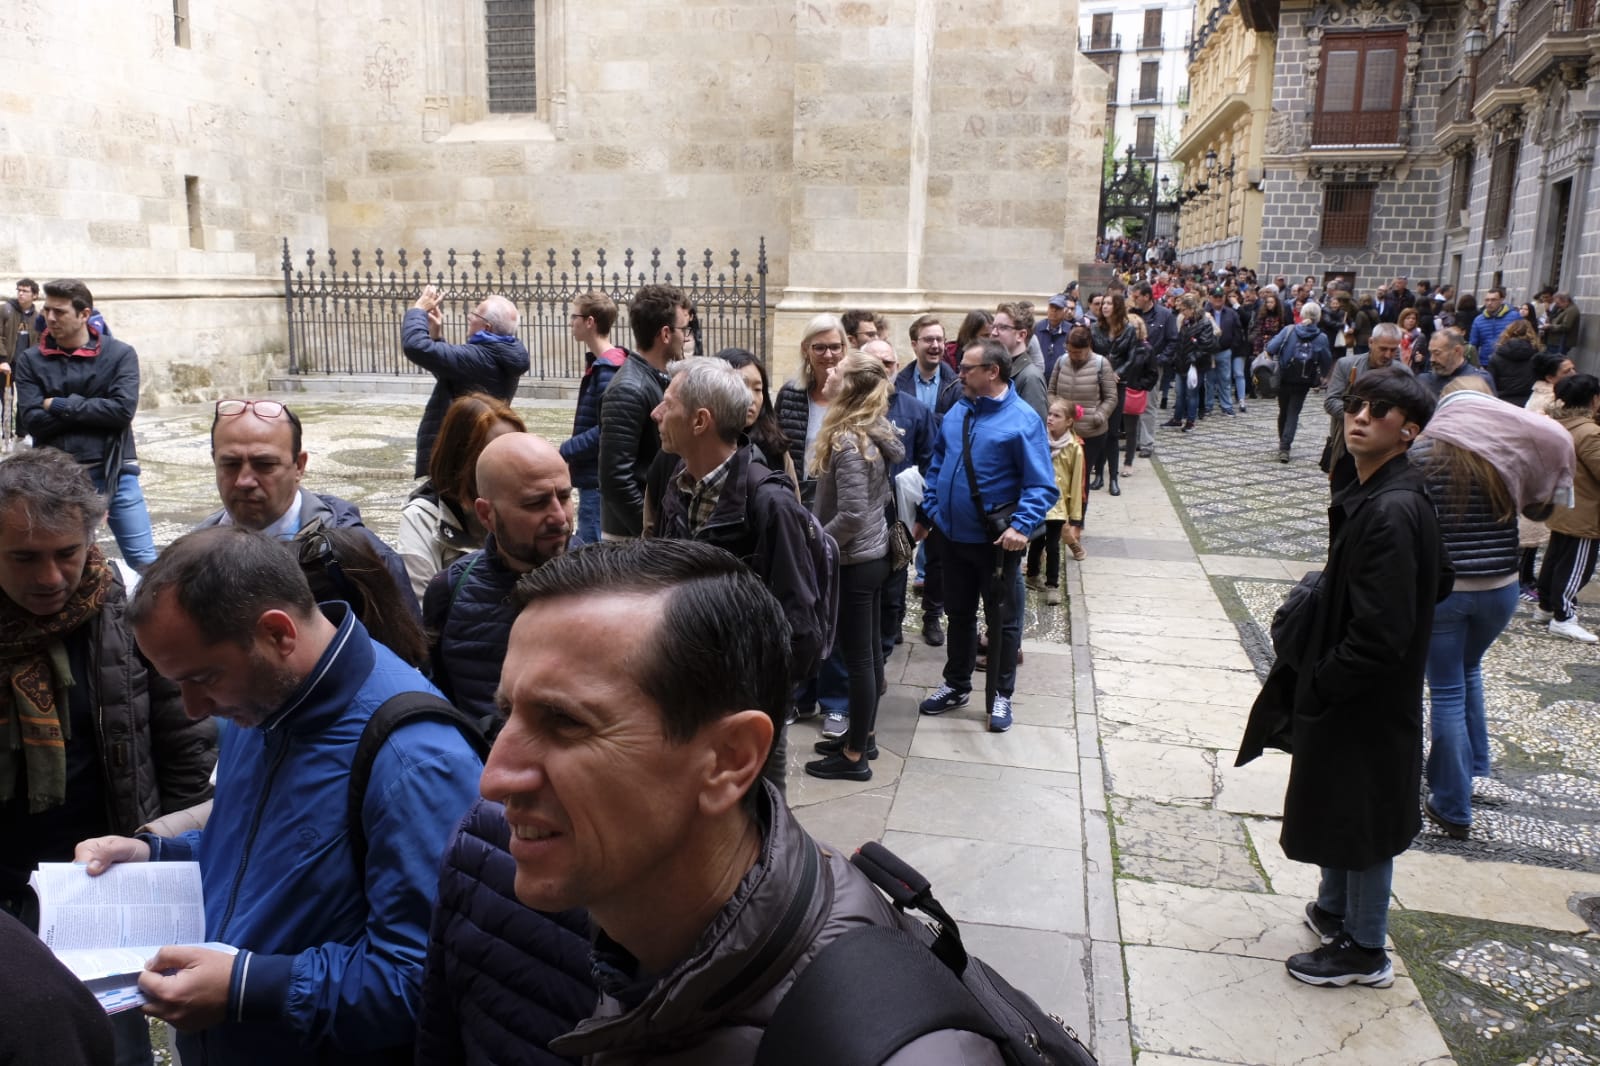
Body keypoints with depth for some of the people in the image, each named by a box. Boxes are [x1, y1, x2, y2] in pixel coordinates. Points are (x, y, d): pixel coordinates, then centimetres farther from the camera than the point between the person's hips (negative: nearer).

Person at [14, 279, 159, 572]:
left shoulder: (120, 354, -1)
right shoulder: (30, 360, 3)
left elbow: (123, 410, -13)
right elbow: (32, 421, -6)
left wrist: (61, 406, -9)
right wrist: (91, 406, -11)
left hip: (115, 471, -1)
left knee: (145, 562, 0)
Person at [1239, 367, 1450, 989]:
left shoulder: (1391, 511, -27)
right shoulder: (1377, 494, 3)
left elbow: (1382, 635, -28)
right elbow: (1436, 583, 16)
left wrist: (1317, 686, -17)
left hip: (1368, 703, -9)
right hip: (1350, 692, 9)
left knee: (1362, 820, 7)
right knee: (1342, 811, 23)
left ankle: (1364, 950, 25)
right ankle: (1336, 910, 42)